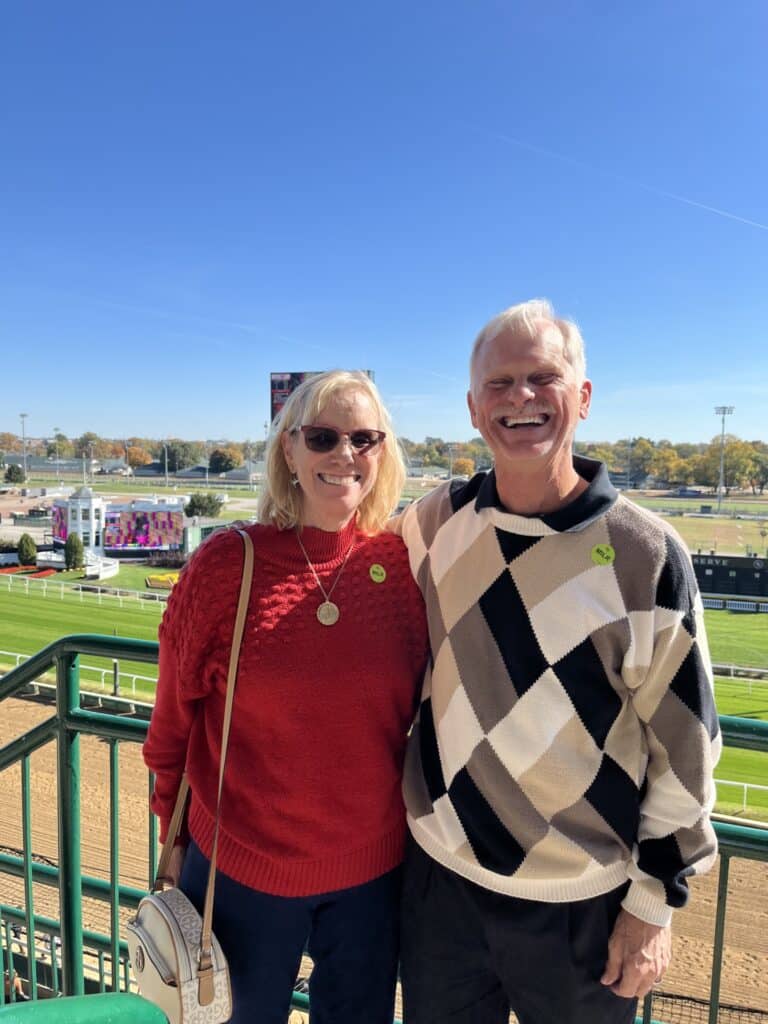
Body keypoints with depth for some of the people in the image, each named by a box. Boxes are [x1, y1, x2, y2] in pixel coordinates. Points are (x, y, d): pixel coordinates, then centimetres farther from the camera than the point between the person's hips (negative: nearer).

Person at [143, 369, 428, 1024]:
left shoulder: (407, 563, -11)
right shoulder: (227, 563, -17)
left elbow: (423, 707, 1)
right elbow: (176, 713, -5)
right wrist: (175, 836, 3)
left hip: (375, 867, 2)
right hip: (243, 867, -1)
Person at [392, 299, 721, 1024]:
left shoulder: (645, 554, -15)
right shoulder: (434, 523, -6)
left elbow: (683, 744, -9)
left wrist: (654, 905, -5)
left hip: (582, 906, -2)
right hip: (440, 878, 3)